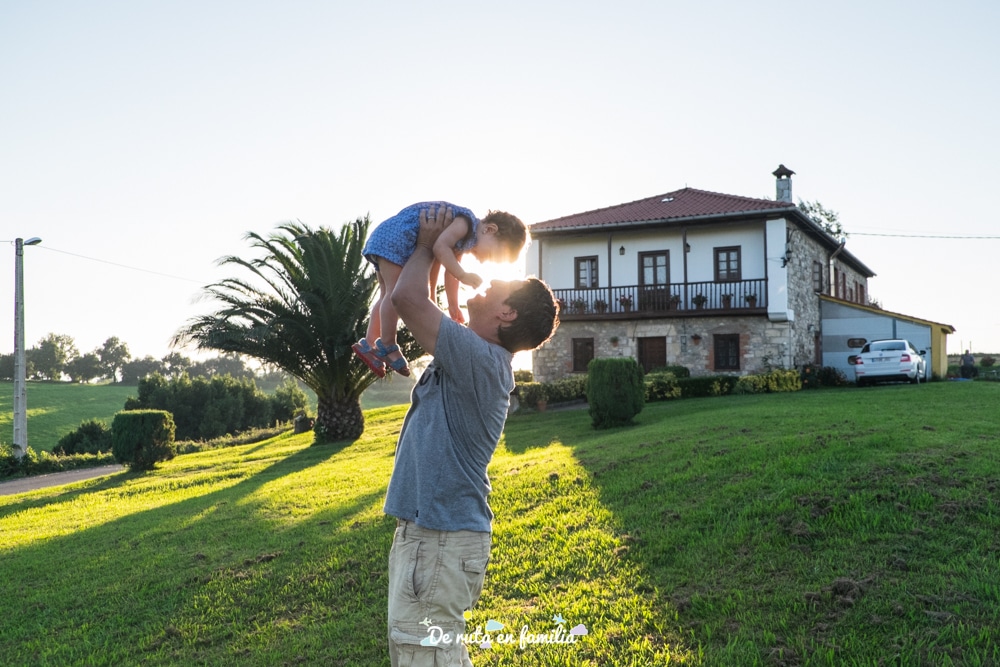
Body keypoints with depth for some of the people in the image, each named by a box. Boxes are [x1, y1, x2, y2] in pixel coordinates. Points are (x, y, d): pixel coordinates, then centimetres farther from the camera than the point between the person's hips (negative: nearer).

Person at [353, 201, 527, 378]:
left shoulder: (465, 241, 14)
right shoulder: (465, 223, -17)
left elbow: (449, 272, 22)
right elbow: (440, 247, -29)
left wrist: (453, 305, 24)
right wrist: (464, 276, -25)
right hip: (393, 238, -11)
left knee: (387, 295, 12)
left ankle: (369, 344, 15)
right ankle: (387, 346, -6)